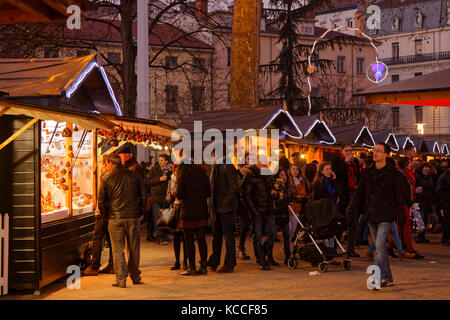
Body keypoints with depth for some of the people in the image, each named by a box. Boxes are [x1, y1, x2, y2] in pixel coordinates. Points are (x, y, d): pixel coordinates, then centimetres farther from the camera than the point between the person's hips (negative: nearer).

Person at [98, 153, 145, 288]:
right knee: (134, 248, 13)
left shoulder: (106, 179, -3)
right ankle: (135, 276, 21)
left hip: (115, 218, -2)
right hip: (133, 217, 2)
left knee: (118, 249, 3)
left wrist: (106, 215, 12)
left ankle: (121, 279, 1)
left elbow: (101, 201, -2)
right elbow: (143, 196, 8)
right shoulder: (134, 176, 4)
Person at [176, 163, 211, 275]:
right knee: (201, 239, 9)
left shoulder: (183, 176, -8)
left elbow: (179, 195, -11)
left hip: (188, 212, -4)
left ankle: (192, 267, 2)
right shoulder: (202, 174, 5)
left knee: (189, 240, 1)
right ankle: (203, 266, 10)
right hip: (202, 211, 4)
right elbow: (208, 193, 8)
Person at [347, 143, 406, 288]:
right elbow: (359, 192, 10)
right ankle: (387, 278, 19)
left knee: (380, 247, -13)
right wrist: (351, 210, 1)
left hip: (385, 216, -6)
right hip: (371, 216, 6)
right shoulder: (368, 172, 9)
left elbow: (399, 195, -2)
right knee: (380, 248, 11)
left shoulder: (393, 173, -4)